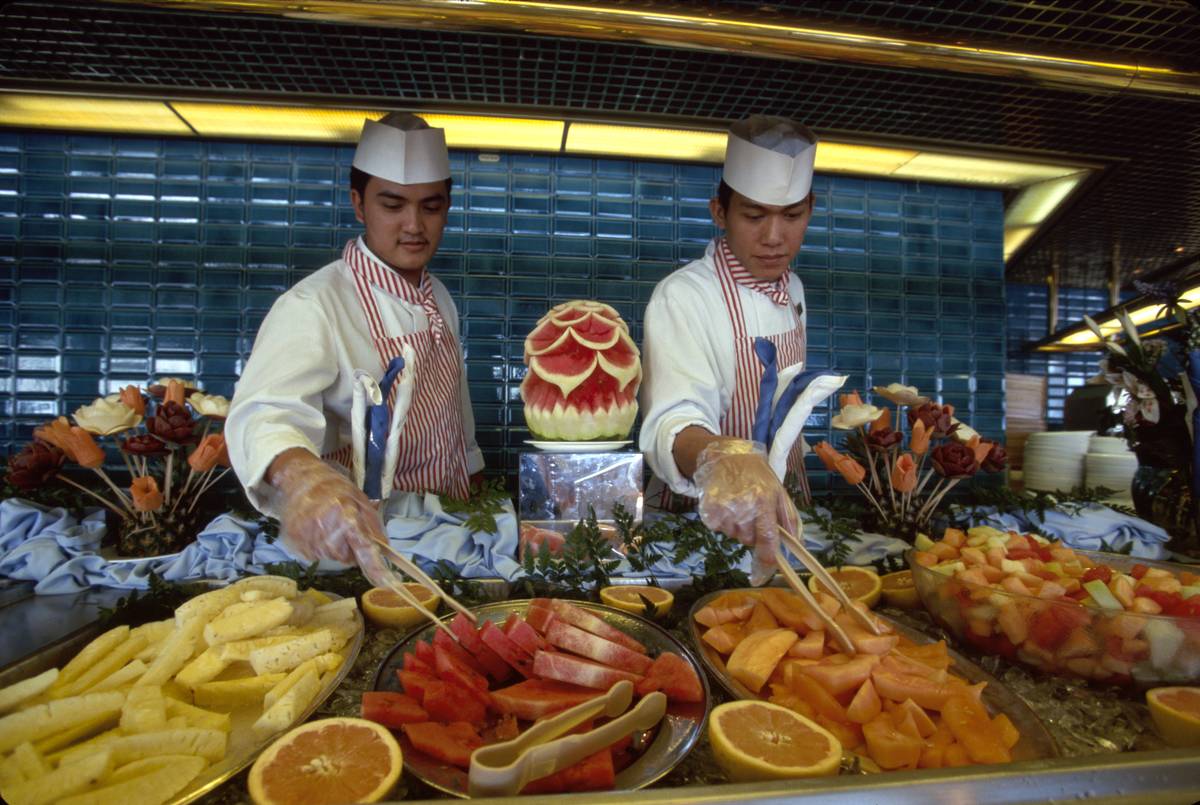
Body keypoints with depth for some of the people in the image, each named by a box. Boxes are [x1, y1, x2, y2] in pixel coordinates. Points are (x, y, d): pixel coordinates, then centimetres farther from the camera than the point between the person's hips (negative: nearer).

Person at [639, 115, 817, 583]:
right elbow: (675, 421, -34)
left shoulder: (791, 289, 5)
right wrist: (722, 459, -55)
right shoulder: (682, 298, -19)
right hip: (705, 520, -5)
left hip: (780, 509, 6)